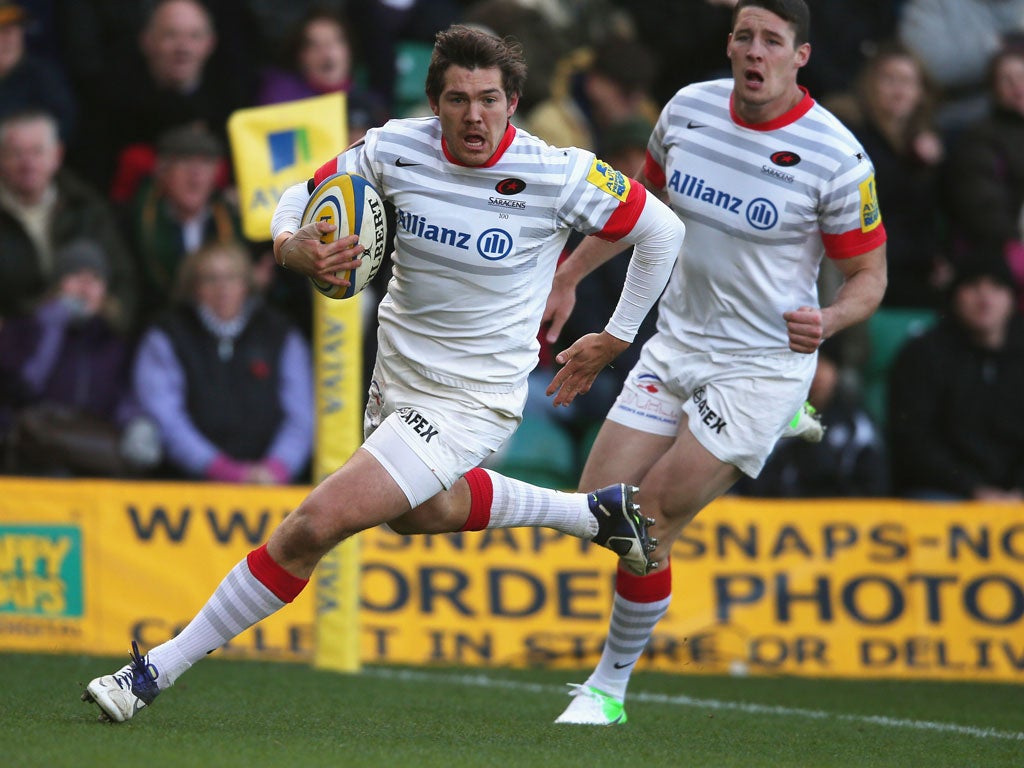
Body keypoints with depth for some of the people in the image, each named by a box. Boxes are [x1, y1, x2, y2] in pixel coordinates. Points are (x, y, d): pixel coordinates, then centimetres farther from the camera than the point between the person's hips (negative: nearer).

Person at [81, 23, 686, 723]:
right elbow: (304, 194, 2)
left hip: (472, 400, -7)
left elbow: (662, 231, -6)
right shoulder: (396, 150, -12)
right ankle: (597, 511, 52)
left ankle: (159, 670, -5)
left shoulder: (558, 174, -20)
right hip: (396, 373, 7)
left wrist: (615, 338, 1)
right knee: (423, 510, 33)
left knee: (316, 524, -17)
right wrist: (292, 246, -22)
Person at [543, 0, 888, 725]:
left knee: (649, 525, -9)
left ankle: (610, 687, 11)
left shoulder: (837, 157, -16)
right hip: (677, 344, 6)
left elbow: (870, 274, -7)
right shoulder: (688, 109, -2)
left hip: (764, 362, -5)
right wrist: (569, 276, 15)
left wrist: (829, 320, -27)